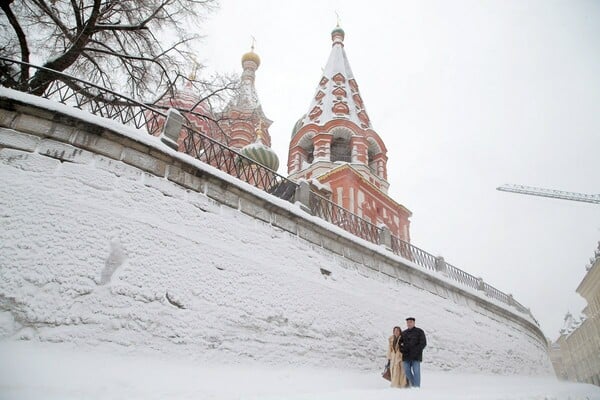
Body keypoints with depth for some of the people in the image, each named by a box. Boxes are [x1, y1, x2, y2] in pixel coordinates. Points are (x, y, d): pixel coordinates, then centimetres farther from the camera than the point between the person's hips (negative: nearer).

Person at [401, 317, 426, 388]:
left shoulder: (419, 331, 1)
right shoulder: (404, 333, 14)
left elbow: (423, 343, -4)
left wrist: (416, 350, -14)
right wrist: (402, 348, -1)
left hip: (416, 356, -4)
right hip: (406, 356, 4)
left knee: (416, 371, -5)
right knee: (407, 371, 5)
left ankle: (417, 386, 3)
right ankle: (412, 384, 23)